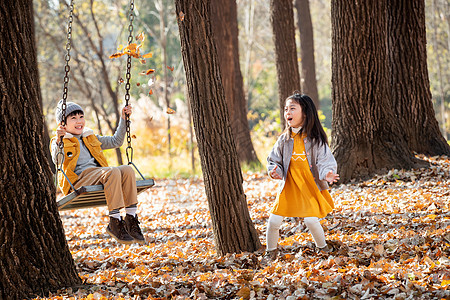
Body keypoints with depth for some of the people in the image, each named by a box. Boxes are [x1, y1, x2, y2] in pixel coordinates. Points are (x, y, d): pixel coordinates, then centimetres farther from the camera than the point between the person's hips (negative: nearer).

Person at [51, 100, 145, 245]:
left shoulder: (91, 139, 30)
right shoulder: (59, 142, 11)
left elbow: (115, 141, 32)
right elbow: (57, 160, -9)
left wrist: (123, 119, 26)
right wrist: (58, 140, -25)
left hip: (98, 175, 6)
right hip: (80, 177, -6)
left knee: (127, 170, -23)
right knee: (113, 171, -33)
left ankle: (131, 219, -26)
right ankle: (115, 222, -36)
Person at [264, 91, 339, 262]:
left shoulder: (316, 139, -10)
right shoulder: (284, 139, -2)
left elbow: (325, 161, -11)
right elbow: (274, 160, 7)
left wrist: (327, 174, -31)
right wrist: (274, 171, -15)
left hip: (310, 186, -2)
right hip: (289, 186, 3)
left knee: (311, 220, -10)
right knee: (274, 221, -2)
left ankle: (322, 246, 20)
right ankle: (271, 251, 21)